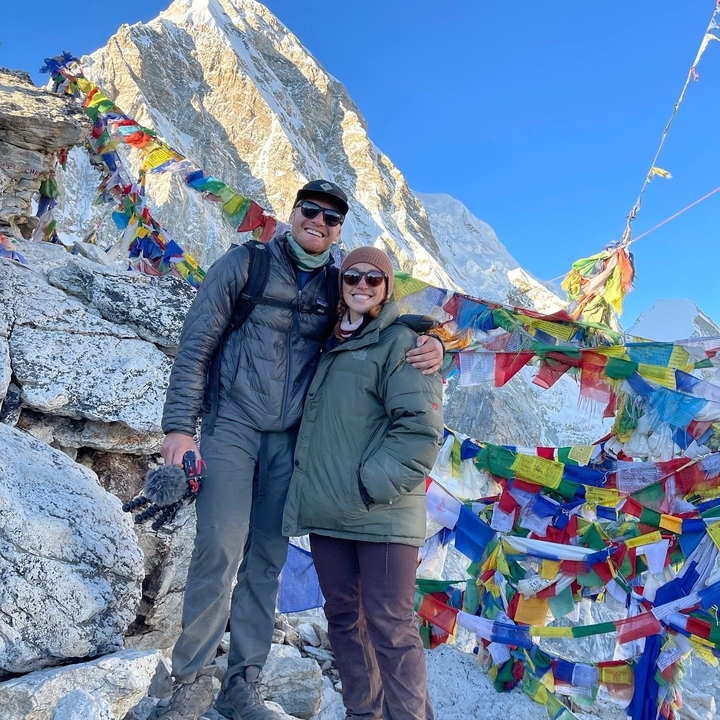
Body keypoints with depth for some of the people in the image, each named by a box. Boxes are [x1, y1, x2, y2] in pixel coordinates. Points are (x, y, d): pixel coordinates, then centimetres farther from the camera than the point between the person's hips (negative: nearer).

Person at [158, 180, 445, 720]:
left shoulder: (339, 285, 8)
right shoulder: (247, 264, 0)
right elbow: (196, 344, -2)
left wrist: (430, 346, -12)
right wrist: (179, 425, -10)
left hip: (289, 438, 3)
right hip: (231, 425, -3)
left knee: (267, 559, 5)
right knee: (221, 548, -11)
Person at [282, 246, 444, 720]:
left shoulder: (401, 344, -4)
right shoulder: (330, 347, 18)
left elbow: (420, 429, -13)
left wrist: (371, 485, -17)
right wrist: (309, 488, 15)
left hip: (381, 516, -7)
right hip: (326, 513, 7)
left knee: (390, 625, -4)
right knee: (343, 616, 14)